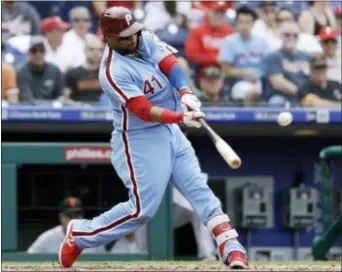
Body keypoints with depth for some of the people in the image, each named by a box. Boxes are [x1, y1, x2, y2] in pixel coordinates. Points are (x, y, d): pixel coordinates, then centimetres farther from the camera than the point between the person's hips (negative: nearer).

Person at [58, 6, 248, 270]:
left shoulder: (146, 40, -1)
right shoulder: (113, 72, -23)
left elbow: (171, 65, -11)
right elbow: (144, 111, -27)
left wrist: (186, 93, -30)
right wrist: (181, 117, -38)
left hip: (171, 131, 8)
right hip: (139, 140, -8)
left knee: (200, 189, -1)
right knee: (143, 208, -6)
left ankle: (231, 248, -5)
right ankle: (80, 235, 11)